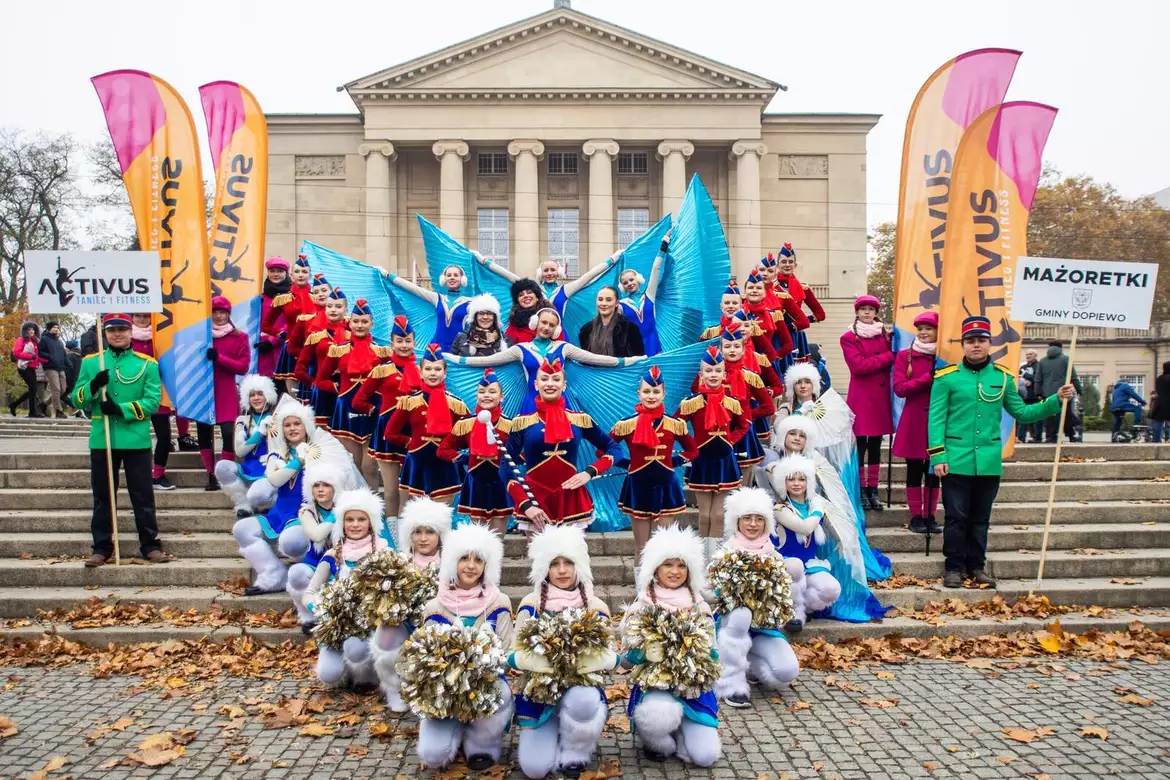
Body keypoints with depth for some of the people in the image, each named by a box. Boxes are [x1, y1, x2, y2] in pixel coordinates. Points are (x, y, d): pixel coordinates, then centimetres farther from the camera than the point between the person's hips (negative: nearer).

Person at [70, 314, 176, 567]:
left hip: (136, 440, -2)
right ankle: (102, 547, 18)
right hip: (101, 440, 2)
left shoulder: (147, 363, 2)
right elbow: (76, 400, 7)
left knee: (143, 495, 4)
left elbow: (153, 401, -5)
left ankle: (150, 545, 12)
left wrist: (121, 409, -18)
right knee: (102, 496, 9)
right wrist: (93, 386, -14)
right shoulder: (90, 362, 9)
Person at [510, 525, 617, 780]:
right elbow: (516, 655, -6)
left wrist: (582, 660, -24)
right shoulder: (531, 605, -4)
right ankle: (553, 738, 22)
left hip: (583, 686, 0)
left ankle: (574, 755, -3)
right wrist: (549, 660, -25)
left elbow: (609, 657, -2)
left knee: (582, 702, -36)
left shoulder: (595, 607, -1)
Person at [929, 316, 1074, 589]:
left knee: (981, 518, 14)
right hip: (956, 461, -4)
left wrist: (1056, 401, 4)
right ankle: (954, 567, 14)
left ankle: (977, 566, 25)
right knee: (956, 517, 3)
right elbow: (936, 419, -6)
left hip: (989, 462, 4)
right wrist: (937, 456, -12)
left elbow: (1021, 412, 13)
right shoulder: (947, 377, -5)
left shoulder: (1003, 377, 7)